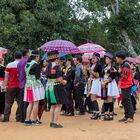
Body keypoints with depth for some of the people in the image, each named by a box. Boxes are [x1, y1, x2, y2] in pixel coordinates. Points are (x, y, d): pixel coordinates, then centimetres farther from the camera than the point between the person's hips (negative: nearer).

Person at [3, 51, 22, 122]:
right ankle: (18, 117, 6)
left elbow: (6, 76, -1)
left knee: (8, 102, 7)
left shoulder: (9, 65, -2)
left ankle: (6, 117, 6)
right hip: (20, 86, 0)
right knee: (20, 102, 6)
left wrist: (5, 85, 4)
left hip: (11, 86, 0)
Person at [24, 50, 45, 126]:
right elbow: (37, 77, -17)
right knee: (36, 103, 0)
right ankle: (34, 120, 5)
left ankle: (27, 119, 10)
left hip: (28, 85, 8)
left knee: (30, 103, 12)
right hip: (35, 85, -8)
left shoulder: (27, 64, 10)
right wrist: (40, 77, 2)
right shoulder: (36, 65, -13)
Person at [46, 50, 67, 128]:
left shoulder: (49, 67, 9)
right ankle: (55, 123, -4)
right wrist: (64, 82, 0)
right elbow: (59, 79, -20)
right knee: (59, 105, -3)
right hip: (57, 87, -8)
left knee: (53, 105, 15)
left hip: (49, 87, 8)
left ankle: (52, 122, 19)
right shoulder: (56, 67, -15)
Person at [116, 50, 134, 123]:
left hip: (126, 86, -10)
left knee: (128, 101, -8)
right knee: (124, 102, 12)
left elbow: (125, 77, -19)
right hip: (123, 86, 10)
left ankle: (130, 117, -5)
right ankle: (126, 116, 18)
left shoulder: (125, 65, -15)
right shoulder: (122, 65, 14)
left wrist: (120, 72, -12)